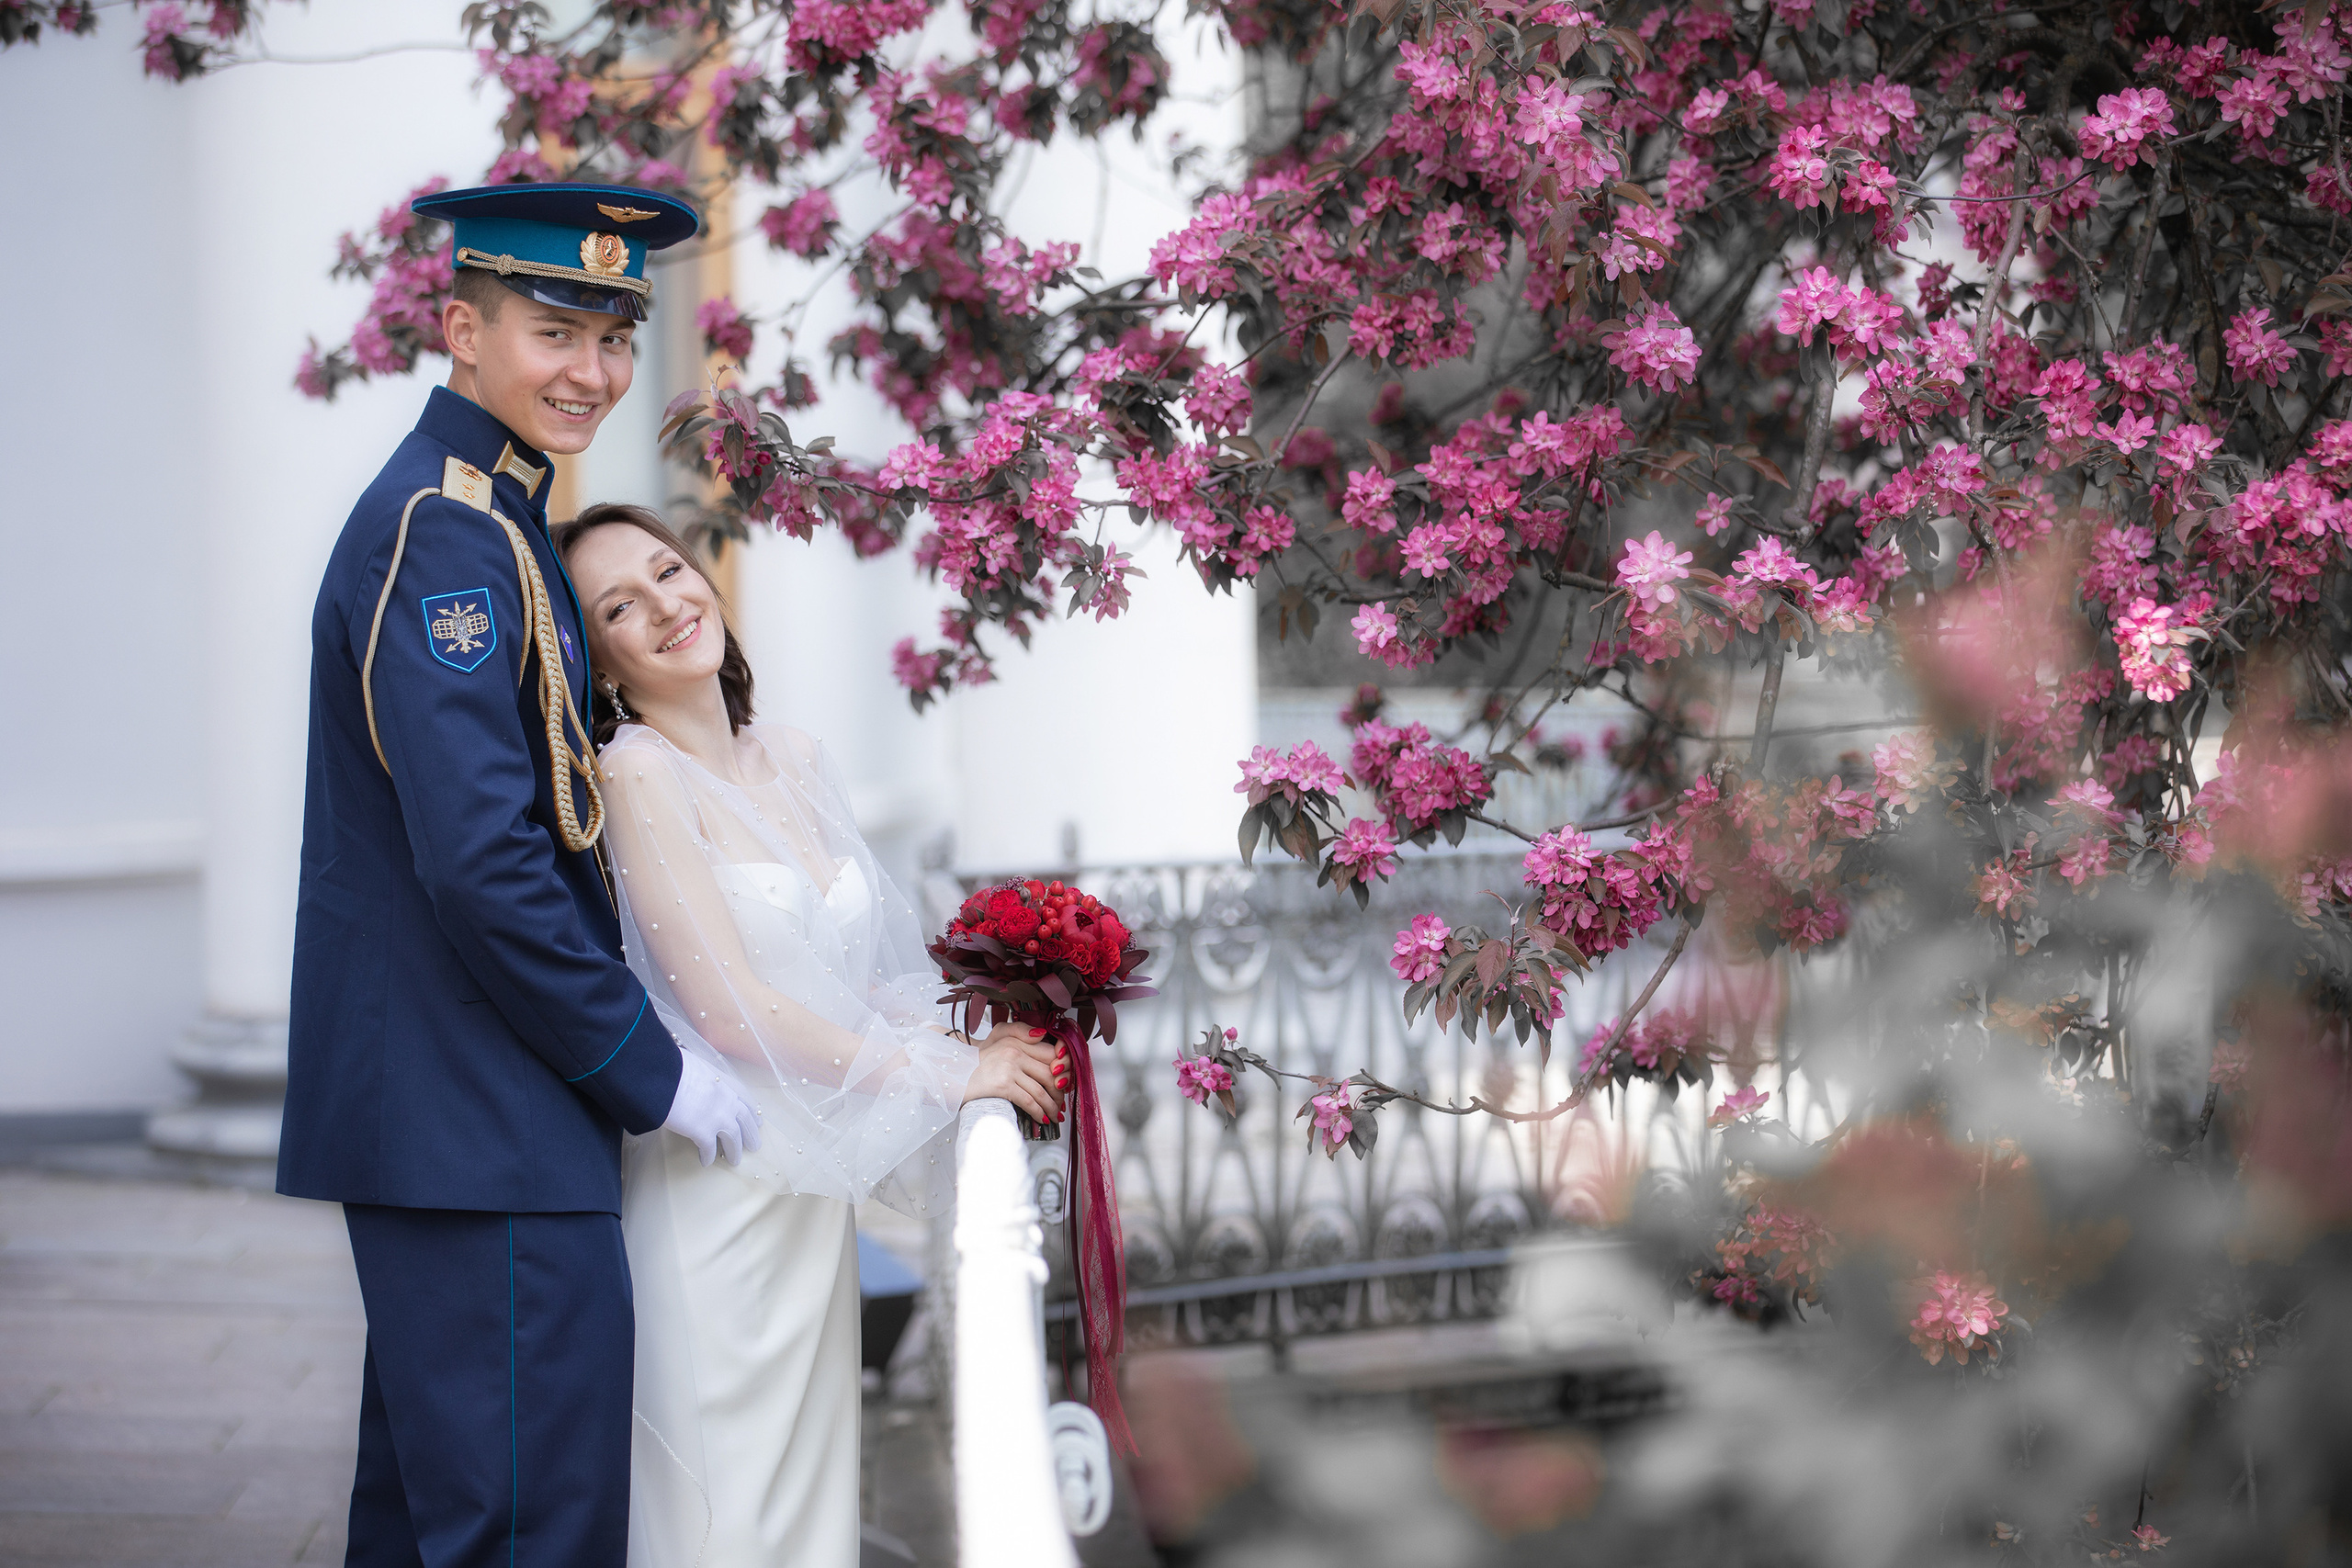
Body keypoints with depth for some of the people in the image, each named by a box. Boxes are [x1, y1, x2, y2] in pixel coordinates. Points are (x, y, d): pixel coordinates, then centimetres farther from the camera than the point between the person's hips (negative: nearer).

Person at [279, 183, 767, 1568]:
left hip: (442, 1116, 11)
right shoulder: (446, 533, -17)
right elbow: (482, 863, -23)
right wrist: (653, 1070, -15)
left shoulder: (486, 513, 15)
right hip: (477, 1124, -11)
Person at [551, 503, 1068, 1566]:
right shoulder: (637, 773, -11)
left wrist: (985, 1033, -5)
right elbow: (729, 1006, -16)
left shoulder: (794, 764, 11)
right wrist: (944, 1074, -12)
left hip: (814, 1196, 7)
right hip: (716, 1191, -7)